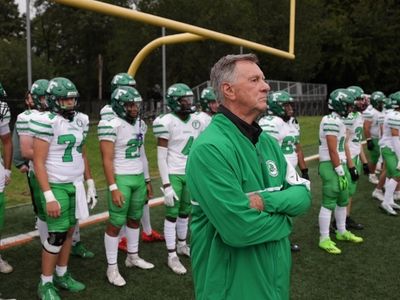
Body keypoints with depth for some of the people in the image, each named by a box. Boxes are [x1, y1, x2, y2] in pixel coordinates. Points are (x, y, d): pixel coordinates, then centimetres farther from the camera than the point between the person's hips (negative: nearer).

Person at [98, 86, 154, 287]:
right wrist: (113, 188, -20)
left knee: (135, 218, 16)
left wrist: (147, 180, 17)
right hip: (121, 179, -7)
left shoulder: (140, 124, 9)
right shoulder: (111, 125, -15)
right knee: (116, 223, 0)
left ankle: (133, 257, 32)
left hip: (139, 178, 7)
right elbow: (107, 159, -16)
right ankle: (112, 268, 11)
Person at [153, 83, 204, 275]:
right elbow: (161, 157, -14)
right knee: (172, 214, 3)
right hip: (173, 174, -5)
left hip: (190, 173, 6)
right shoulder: (167, 122, -14)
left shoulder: (196, 121, 5)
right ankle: (172, 256, 13)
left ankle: (182, 245, 34)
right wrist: (166, 185, -17)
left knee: (185, 211, 16)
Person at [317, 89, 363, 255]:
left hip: (339, 164, 10)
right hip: (331, 166, -10)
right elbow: (332, 151, -19)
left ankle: (342, 232, 34)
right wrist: (340, 173, -17)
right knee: (329, 203, -3)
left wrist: (345, 169, 17)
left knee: (343, 200, 18)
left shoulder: (338, 121, 13)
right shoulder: (331, 121, -18)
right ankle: (324, 239, 6)